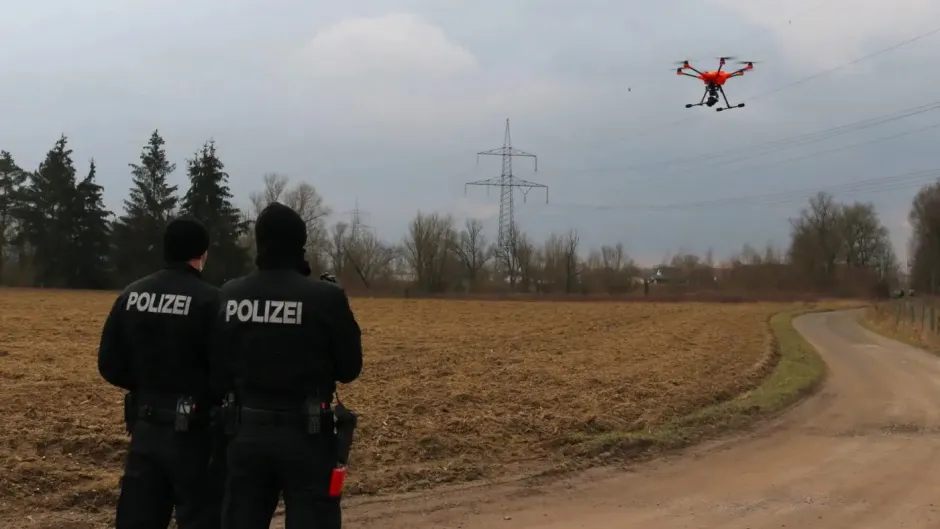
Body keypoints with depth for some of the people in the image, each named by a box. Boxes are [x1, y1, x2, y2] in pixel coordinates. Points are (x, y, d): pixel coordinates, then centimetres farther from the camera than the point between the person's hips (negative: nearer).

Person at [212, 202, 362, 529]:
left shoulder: (230, 296, -2)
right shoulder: (326, 298, -13)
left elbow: (218, 374, 4)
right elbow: (349, 369, -4)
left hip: (248, 431, 4)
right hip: (306, 434, -3)